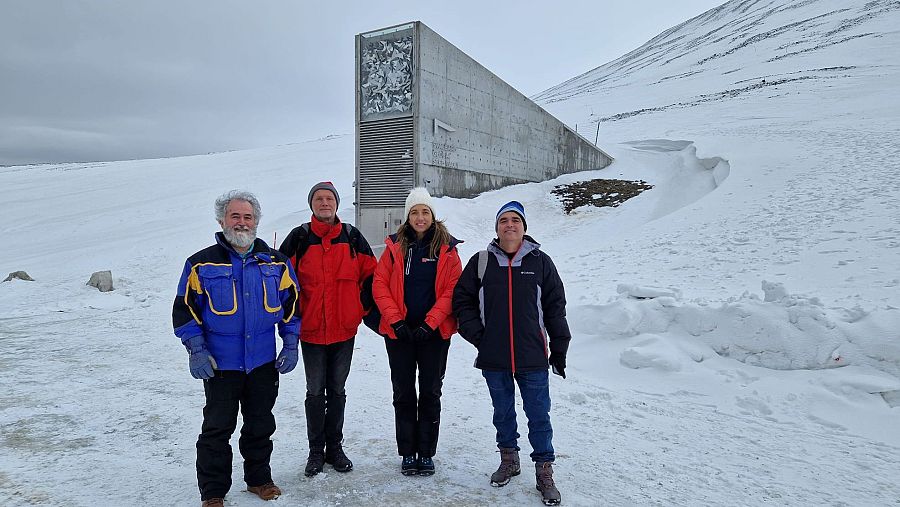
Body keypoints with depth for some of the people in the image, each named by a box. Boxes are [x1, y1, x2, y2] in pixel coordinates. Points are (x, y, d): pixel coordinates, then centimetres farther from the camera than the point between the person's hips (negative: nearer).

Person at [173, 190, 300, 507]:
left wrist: (291, 345, 3)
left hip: (264, 363, 3)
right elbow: (185, 308, -2)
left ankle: (259, 478, 35)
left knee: (261, 425, 16)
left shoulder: (275, 262, 4)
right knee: (217, 429, 6)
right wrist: (196, 350, -10)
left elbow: (291, 303, 9)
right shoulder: (202, 263, -4)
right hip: (220, 364, -2)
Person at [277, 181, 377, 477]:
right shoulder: (299, 238, -2)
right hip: (311, 330, -1)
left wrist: (364, 309, 4)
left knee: (337, 390, 13)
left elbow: (370, 275, 9)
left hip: (344, 330, 1)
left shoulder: (351, 237, 2)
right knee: (315, 392, 8)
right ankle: (316, 451, 22)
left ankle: (335, 448, 26)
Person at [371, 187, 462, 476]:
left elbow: (453, 290, -7)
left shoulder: (447, 249, -1)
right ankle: (407, 453, 22)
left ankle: (426, 453, 22)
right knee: (404, 394, 9)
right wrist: (396, 320, -12)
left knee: (430, 393, 9)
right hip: (399, 332, 1)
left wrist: (429, 323, -15)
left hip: (435, 333, -1)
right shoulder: (395, 246, 3)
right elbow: (379, 285, -1)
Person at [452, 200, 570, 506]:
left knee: (539, 416, 4)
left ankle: (544, 472, 18)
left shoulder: (540, 262, 1)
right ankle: (509, 460, 35)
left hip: (533, 357, -1)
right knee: (503, 413, 17)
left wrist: (559, 349, 3)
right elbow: (462, 300, 6)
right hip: (493, 357, 1)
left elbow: (555, 307, 4)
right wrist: (477, 335, -4)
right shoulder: (481, 262, 3)